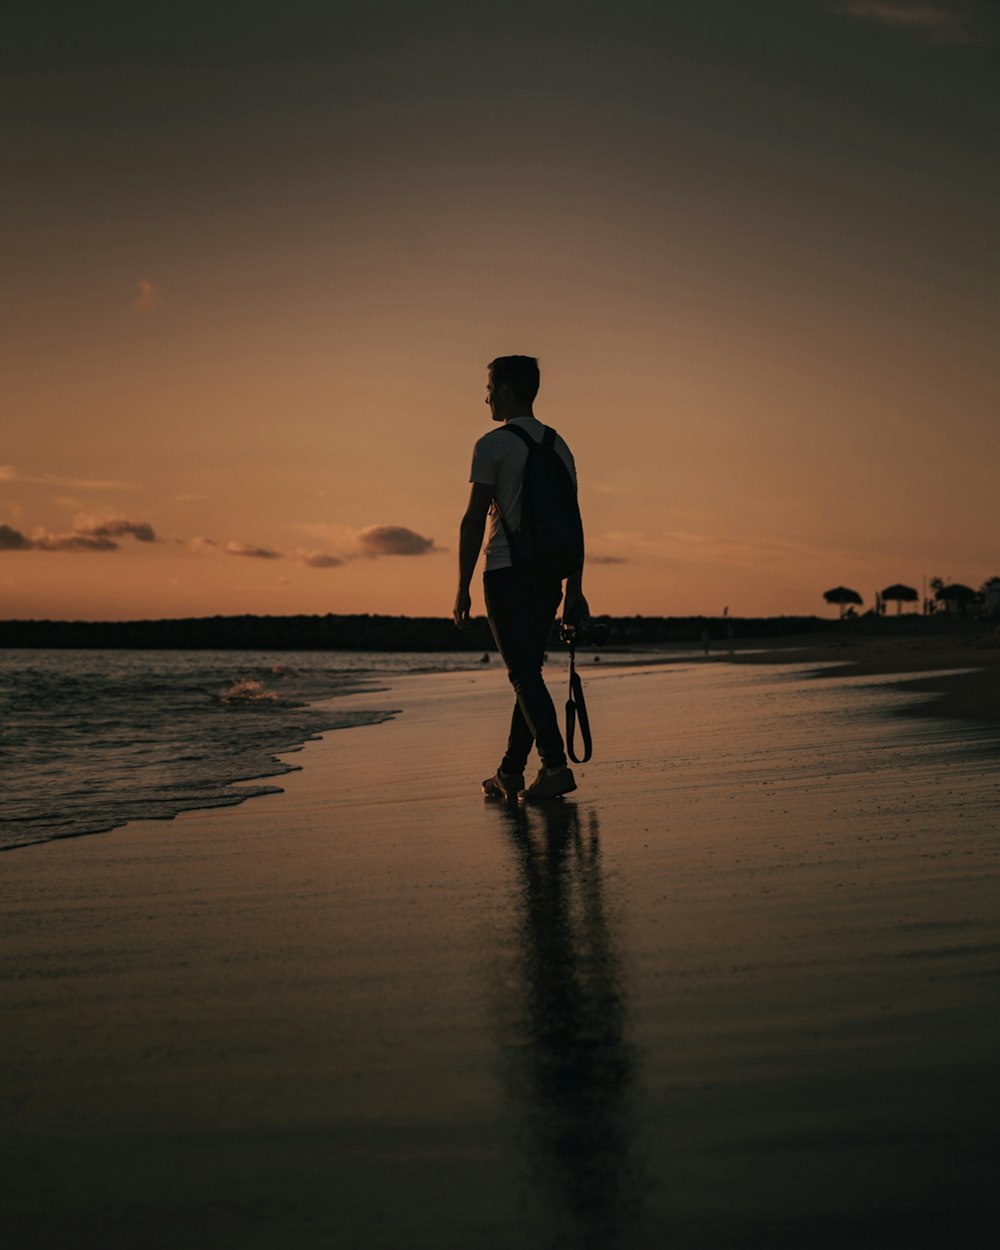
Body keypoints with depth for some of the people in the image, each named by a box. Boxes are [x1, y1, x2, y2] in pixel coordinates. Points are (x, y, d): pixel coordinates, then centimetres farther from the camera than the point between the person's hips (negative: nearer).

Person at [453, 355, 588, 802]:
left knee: (523, 674, -8)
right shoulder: (559, 446, 14)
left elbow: (474, 520, -9)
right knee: (528, 673, 12)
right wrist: (574, 589, 15)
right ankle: (510, 773, 17)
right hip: (548, 576, 7)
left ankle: (555, 766, -18)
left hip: (506, 574, -7)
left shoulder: (493, 445, -5)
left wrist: (463, 588, -6)